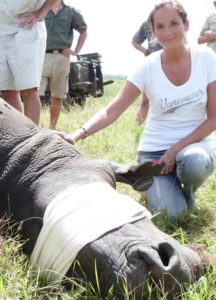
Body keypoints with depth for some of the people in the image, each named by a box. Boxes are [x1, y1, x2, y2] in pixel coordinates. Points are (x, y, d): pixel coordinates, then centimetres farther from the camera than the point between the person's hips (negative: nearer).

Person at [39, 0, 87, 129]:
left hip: (62, 58, 2)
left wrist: (76, 51, 10)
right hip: (42, 56, -2)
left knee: (57, 96, 8)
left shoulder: (71, 11, 10)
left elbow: (83, 32, 19)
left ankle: (52, 128, 19)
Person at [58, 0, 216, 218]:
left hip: (195, 142, 0)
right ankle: (162, 186, 13)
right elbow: (111, 112, -14)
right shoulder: (148, 67, -9)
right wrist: (77, 135, -32)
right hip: (155, 149, 0)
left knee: (194, 161, -37)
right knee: (170, 212, -24)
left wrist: (177, 149, -17)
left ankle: (188, 190, 0)